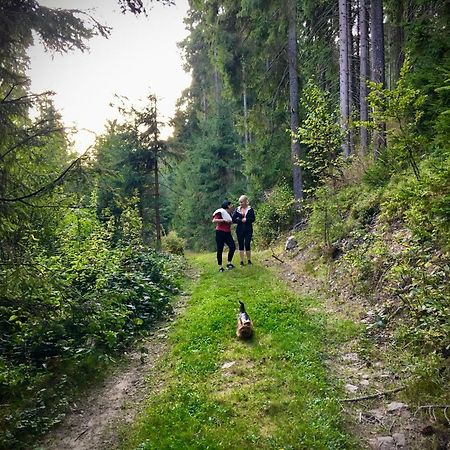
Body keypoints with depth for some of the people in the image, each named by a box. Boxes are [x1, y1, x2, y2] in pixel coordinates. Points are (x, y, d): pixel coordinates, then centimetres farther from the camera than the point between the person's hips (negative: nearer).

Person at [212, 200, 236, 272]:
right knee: (220, 250, -2)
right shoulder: (220, 212, -8)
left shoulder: (229, 213, 16)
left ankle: (229, 263, 3)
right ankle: (220, 266, 5)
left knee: (233, 247, -7)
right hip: (220, 233, -7)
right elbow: (214, 220, -20)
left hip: (227, 233, 7)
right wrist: (223, 220, -24)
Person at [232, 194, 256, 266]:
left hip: (248, 230, -2)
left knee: (247, 245, -2)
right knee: (241, 245, 4)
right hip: (240, 230, 2)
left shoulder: (250, 209, 0)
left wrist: (246, 219, -17)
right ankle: (241, 261, 12)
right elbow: (233, 219, -4)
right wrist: (241, 220, -13)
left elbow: (253, 219, -7)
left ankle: (249, 260, 13)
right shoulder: (237, 209, 4)